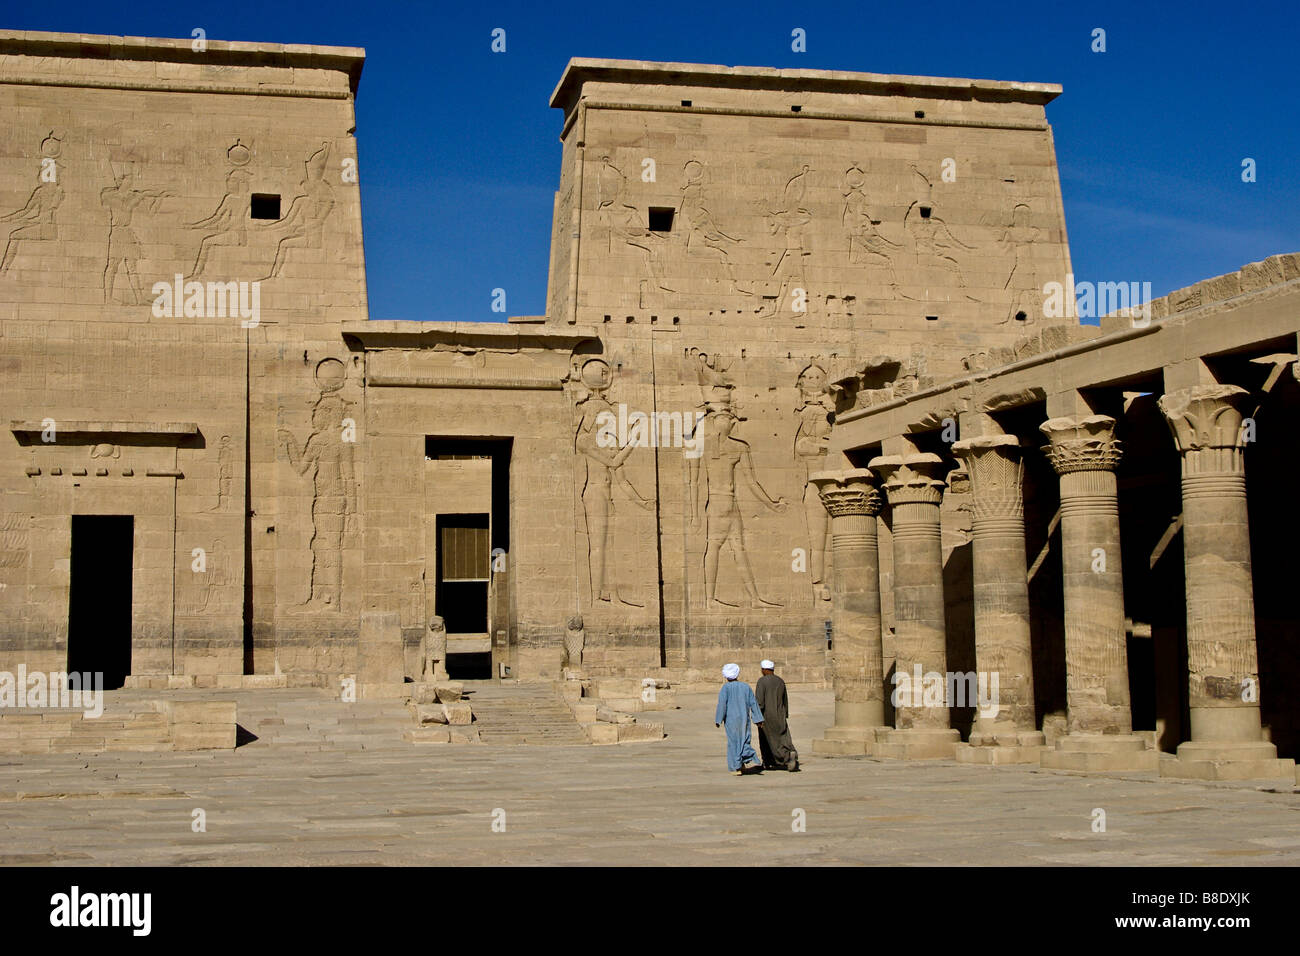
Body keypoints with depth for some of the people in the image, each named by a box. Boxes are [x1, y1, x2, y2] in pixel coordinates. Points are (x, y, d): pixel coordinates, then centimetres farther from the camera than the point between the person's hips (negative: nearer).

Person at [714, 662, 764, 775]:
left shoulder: (726, 687, -7)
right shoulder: (746, 686, 5)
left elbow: (722, 704, -13)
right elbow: (753, 703, 5)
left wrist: (718, 720, -8)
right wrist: (758, 719, 8)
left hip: (731, 719, -3)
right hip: (744, 718, 4)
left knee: (733, 742, 4)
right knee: (744, 741, 14)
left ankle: (736, 768, 2)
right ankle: (753, 760, -6)